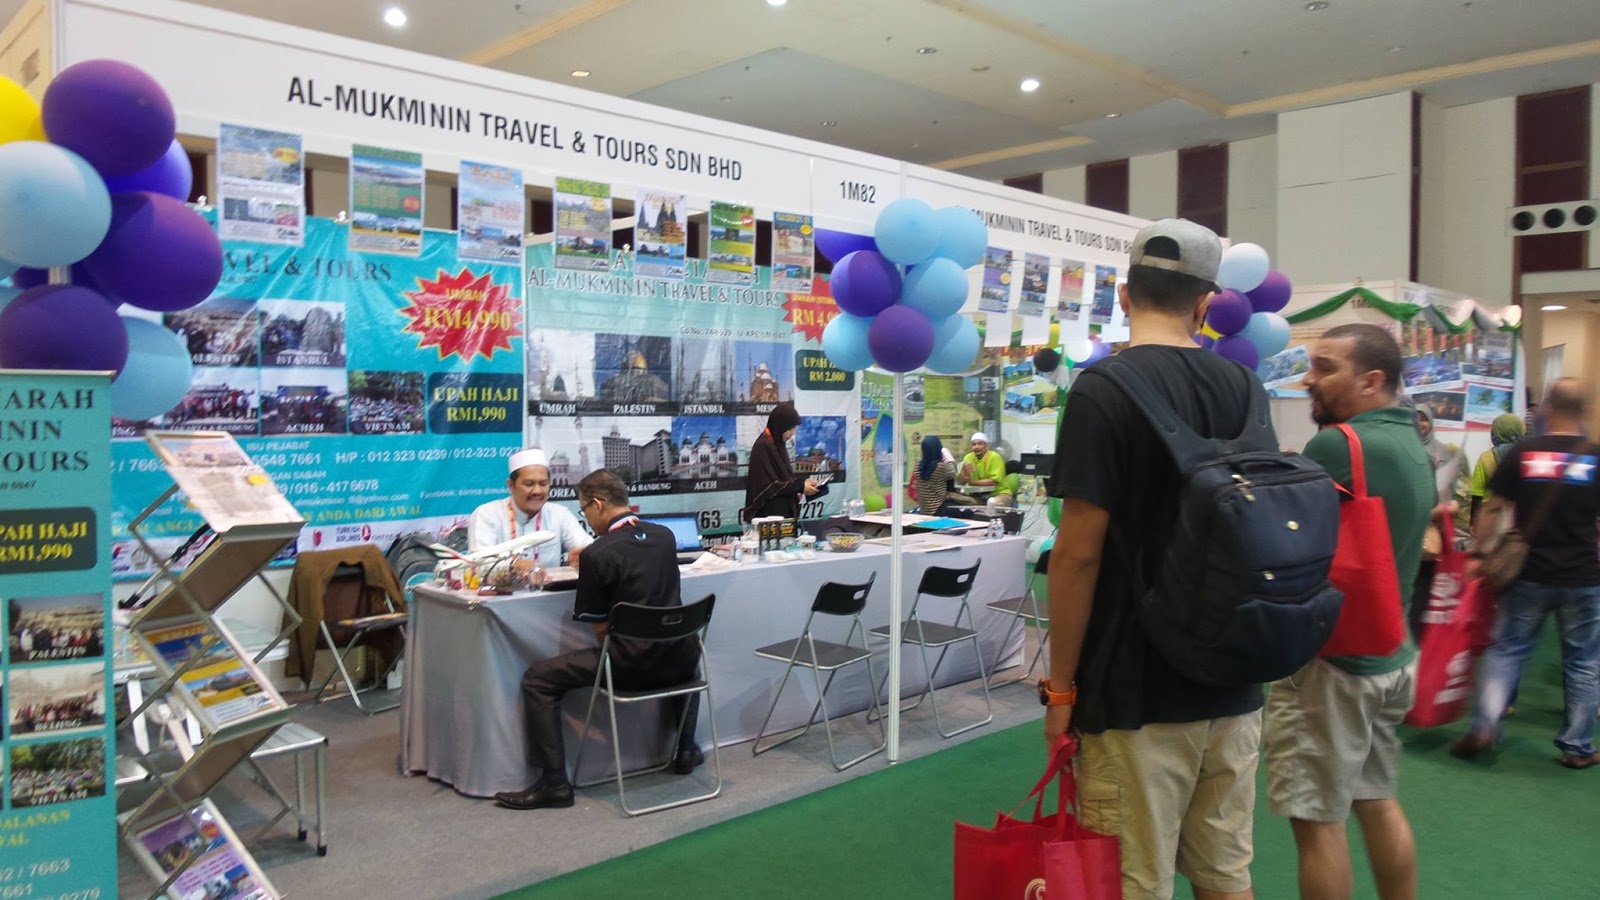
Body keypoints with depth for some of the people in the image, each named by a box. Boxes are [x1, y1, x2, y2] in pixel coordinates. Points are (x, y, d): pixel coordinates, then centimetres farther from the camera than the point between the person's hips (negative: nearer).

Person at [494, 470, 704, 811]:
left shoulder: (598, 554, -13)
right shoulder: (665, 536, 5)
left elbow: (601, 630, -9)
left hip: (630, 666, -6)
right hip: (678, 663, 6)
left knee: (538, 680, 4)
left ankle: (554, 782, 4)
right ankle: (686, 751, 40)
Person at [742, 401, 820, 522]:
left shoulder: (778, 443, 10)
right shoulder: (764, 446, -17)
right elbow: (770, 485, -20)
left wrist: (803, 481, 2)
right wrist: (800, 487, -17)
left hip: (783, 510, 9)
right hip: (768, 513, -9)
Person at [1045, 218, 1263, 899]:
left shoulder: (1105, 390, -15)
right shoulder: (1244, 386, 4)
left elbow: (1079, 552, -17)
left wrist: (1060, 686, -10)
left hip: (1138, 693, -6)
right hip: (1233, 685, 7)